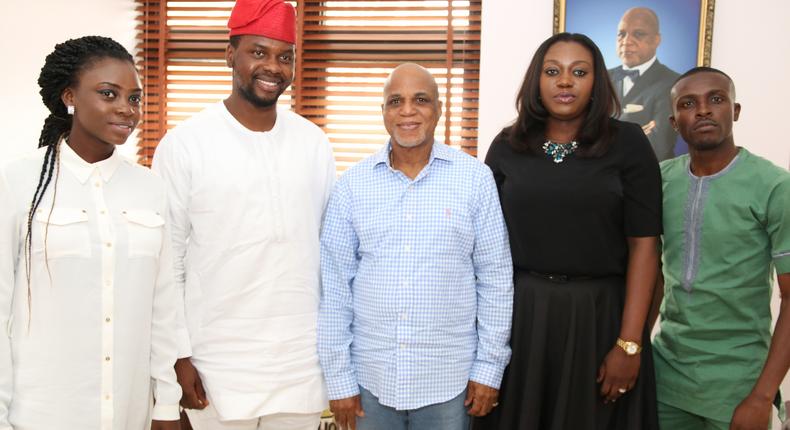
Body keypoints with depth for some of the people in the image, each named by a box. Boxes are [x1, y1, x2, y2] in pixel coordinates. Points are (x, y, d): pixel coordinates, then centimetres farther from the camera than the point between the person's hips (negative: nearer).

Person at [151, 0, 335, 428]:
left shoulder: (314, 142, 2)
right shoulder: (184, 144, -8)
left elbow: (330, 246, 8)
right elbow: (165, 261, -5)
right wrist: (177, 354, -6)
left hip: (303, 363, 3)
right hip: (218, 366, -3)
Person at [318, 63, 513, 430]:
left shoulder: (475, 179, -4)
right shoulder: (352, 185, -2)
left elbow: (495, 278, -1)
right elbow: (334, 286, 0)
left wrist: (489, 367, -1)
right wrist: (339, 378, 0)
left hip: (449, 380, -1)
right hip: (369, 378, 1)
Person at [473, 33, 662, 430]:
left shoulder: (627, 143, -3)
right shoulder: (507, 145, 3)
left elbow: (644, 244, -6)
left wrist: (629, 343, -12)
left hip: (598, 315, -1)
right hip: (517, 312, 2)